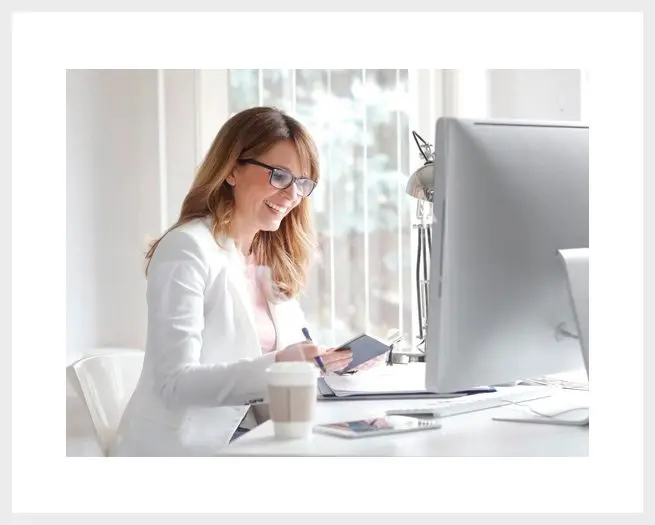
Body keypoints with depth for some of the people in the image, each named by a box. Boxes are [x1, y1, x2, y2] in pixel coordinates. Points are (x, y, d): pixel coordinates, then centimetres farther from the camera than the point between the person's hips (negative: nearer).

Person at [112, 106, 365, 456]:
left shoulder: (275, 259, 14)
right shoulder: (188, 250, -11)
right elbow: (175, 384, -20)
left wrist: (326, 362, -11)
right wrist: (274, 366, -31)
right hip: (182, 448, -7)